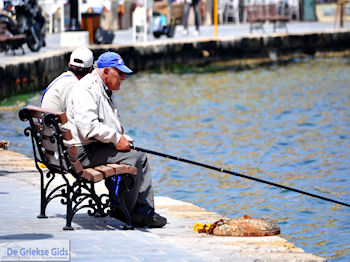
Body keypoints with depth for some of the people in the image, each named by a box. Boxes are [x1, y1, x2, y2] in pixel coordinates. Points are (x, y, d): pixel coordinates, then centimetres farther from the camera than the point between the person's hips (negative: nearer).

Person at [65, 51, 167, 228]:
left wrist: (125, 140, 8)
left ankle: (144, 211, 3)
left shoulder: (104, 90, 20)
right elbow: (88, 126, -29)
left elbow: (113, 125, 28)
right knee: (132, 159, -21)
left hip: (98, 146, 11)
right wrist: (116, 139, -21)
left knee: (141, 156, 7)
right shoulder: (86, 90, -16)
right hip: (84, 151, -11)